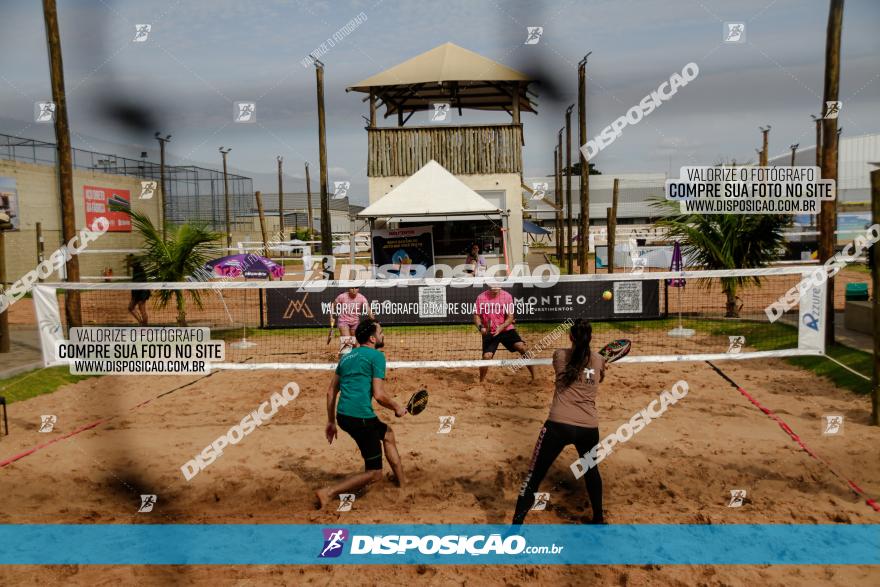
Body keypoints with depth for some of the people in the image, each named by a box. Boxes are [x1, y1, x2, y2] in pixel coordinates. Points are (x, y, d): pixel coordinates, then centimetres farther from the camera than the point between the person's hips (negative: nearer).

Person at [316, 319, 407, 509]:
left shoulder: (347, 357, 18)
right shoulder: (376, 356, -6)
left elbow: (331, 392, 19)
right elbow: (379, 395, -13)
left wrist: (331, 422, 25)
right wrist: (397, 408, 4)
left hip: (342, 415, 9)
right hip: (361, 417, -9)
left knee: (388, 433, 31)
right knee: (374, 473, 4)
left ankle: (402, 482, 37)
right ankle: (329, 493, -5)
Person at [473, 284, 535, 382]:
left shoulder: (507, 296, -5)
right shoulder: (481, 298, -5)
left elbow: (510, 317, -6)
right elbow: (476, 316, 2)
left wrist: (501, 327, -23)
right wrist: (480, 327, -18)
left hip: (506, 329, 0)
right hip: (489, 332, 0)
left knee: (521, 347, -18)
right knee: (486, 356, -14)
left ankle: (534, 376, -4)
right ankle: (481, 382, 11)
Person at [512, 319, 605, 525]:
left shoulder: (560, 355, 2)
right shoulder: (599, 360, 8)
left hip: (559, 425, -3)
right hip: (589, 428, 3)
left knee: (534, 476, 2)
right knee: (591, 470, 30)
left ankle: (516, 525, -2)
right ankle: (598, 518, 43)